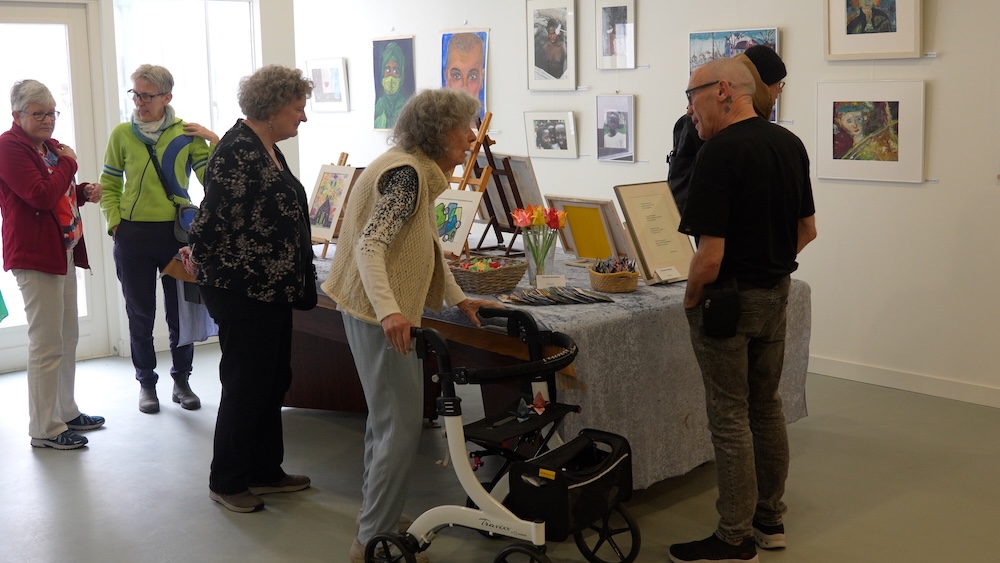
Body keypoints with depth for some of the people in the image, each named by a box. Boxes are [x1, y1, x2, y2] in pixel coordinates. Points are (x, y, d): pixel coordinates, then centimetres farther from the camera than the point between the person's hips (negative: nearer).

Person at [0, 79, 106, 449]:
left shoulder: (48, 145, 14)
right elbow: (41, 196, -24)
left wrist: (84, 192, 5)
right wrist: (68, 163, -12)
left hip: (64, 250, 10)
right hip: (35, 255, -10)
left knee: (68, 337, 17)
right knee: (46, 344, -6)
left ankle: (66, 412, 30)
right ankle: (44, 429, 3)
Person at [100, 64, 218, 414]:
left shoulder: (187, 134, -1)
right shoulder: (122, 134, 0)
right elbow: (109, 186, 7)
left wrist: (215, 143, -16)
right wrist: (115, 224, -4)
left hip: (177, 233, 0)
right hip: (134, 237, 0)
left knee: (180, 310, 10)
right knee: (140, 314, 10)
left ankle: (181, 381, 26)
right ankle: (146, 383, 24)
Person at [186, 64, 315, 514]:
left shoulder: (267, 149, 13)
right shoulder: (237, 151, -19)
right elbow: (212, 218, -20)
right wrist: (200, 260, -7)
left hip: (272, 289, 10)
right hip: (242, 291, -10)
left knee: (274, 382, 16)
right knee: (245, 385, 1)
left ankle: (265, 471, 29)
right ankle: (227, 481, 17)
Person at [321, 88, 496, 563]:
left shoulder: (415, 170, 11)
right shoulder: (406, 173, -20)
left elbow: (423, 245, 19)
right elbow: (370, 246, -29)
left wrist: (458, 297, 17)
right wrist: (389, 311, -42)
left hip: (382, 309, 11)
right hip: (380, 314, -11)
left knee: (385, 419, 21)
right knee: (402, 427, -5)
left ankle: (377, 517, 36)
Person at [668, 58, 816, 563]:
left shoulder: (719, 152, -21)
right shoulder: (790, 144, 3)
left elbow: (710, 256, -23)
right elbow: (807, 230, 12)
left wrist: (691, 299, -6)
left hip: (727, 298, -8)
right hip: (777, 294, 8)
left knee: (730, 418, 2)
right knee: (766, 407, 18)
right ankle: (770, 519, 32)